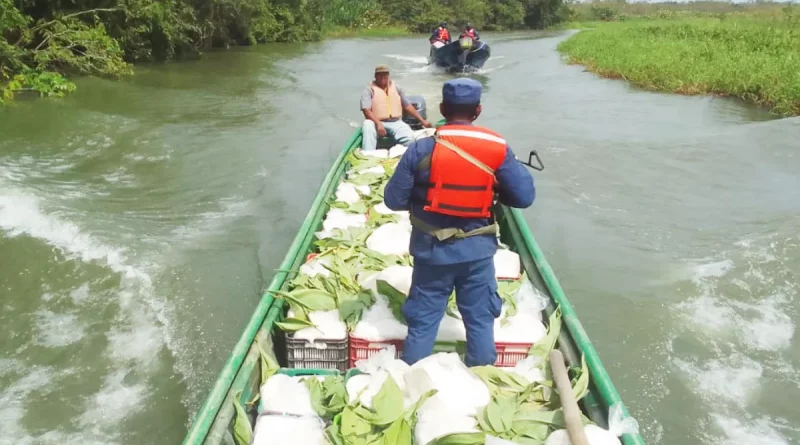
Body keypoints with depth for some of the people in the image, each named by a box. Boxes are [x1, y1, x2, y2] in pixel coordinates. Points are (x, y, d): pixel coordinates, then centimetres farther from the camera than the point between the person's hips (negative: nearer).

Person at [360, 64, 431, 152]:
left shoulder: (395, 87, 16)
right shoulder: (369, 89, 2)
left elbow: (407, 105, 19)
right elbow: (366, 109, -11)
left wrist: (422, 120, 13)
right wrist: (378, 123, -27)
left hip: (396, 123, 3)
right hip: (377, 122, -3)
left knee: (409, 136, -26)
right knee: (367, 125, -36)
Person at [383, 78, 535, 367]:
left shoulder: (421, 149, -12)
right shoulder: (498, 148, -9)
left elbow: (393, 200, -7)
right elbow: (525, 197, -6)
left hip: (432, 249, 0)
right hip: (478, 248, 1)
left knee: (423, 320, 14)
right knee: (480, 319, 17)